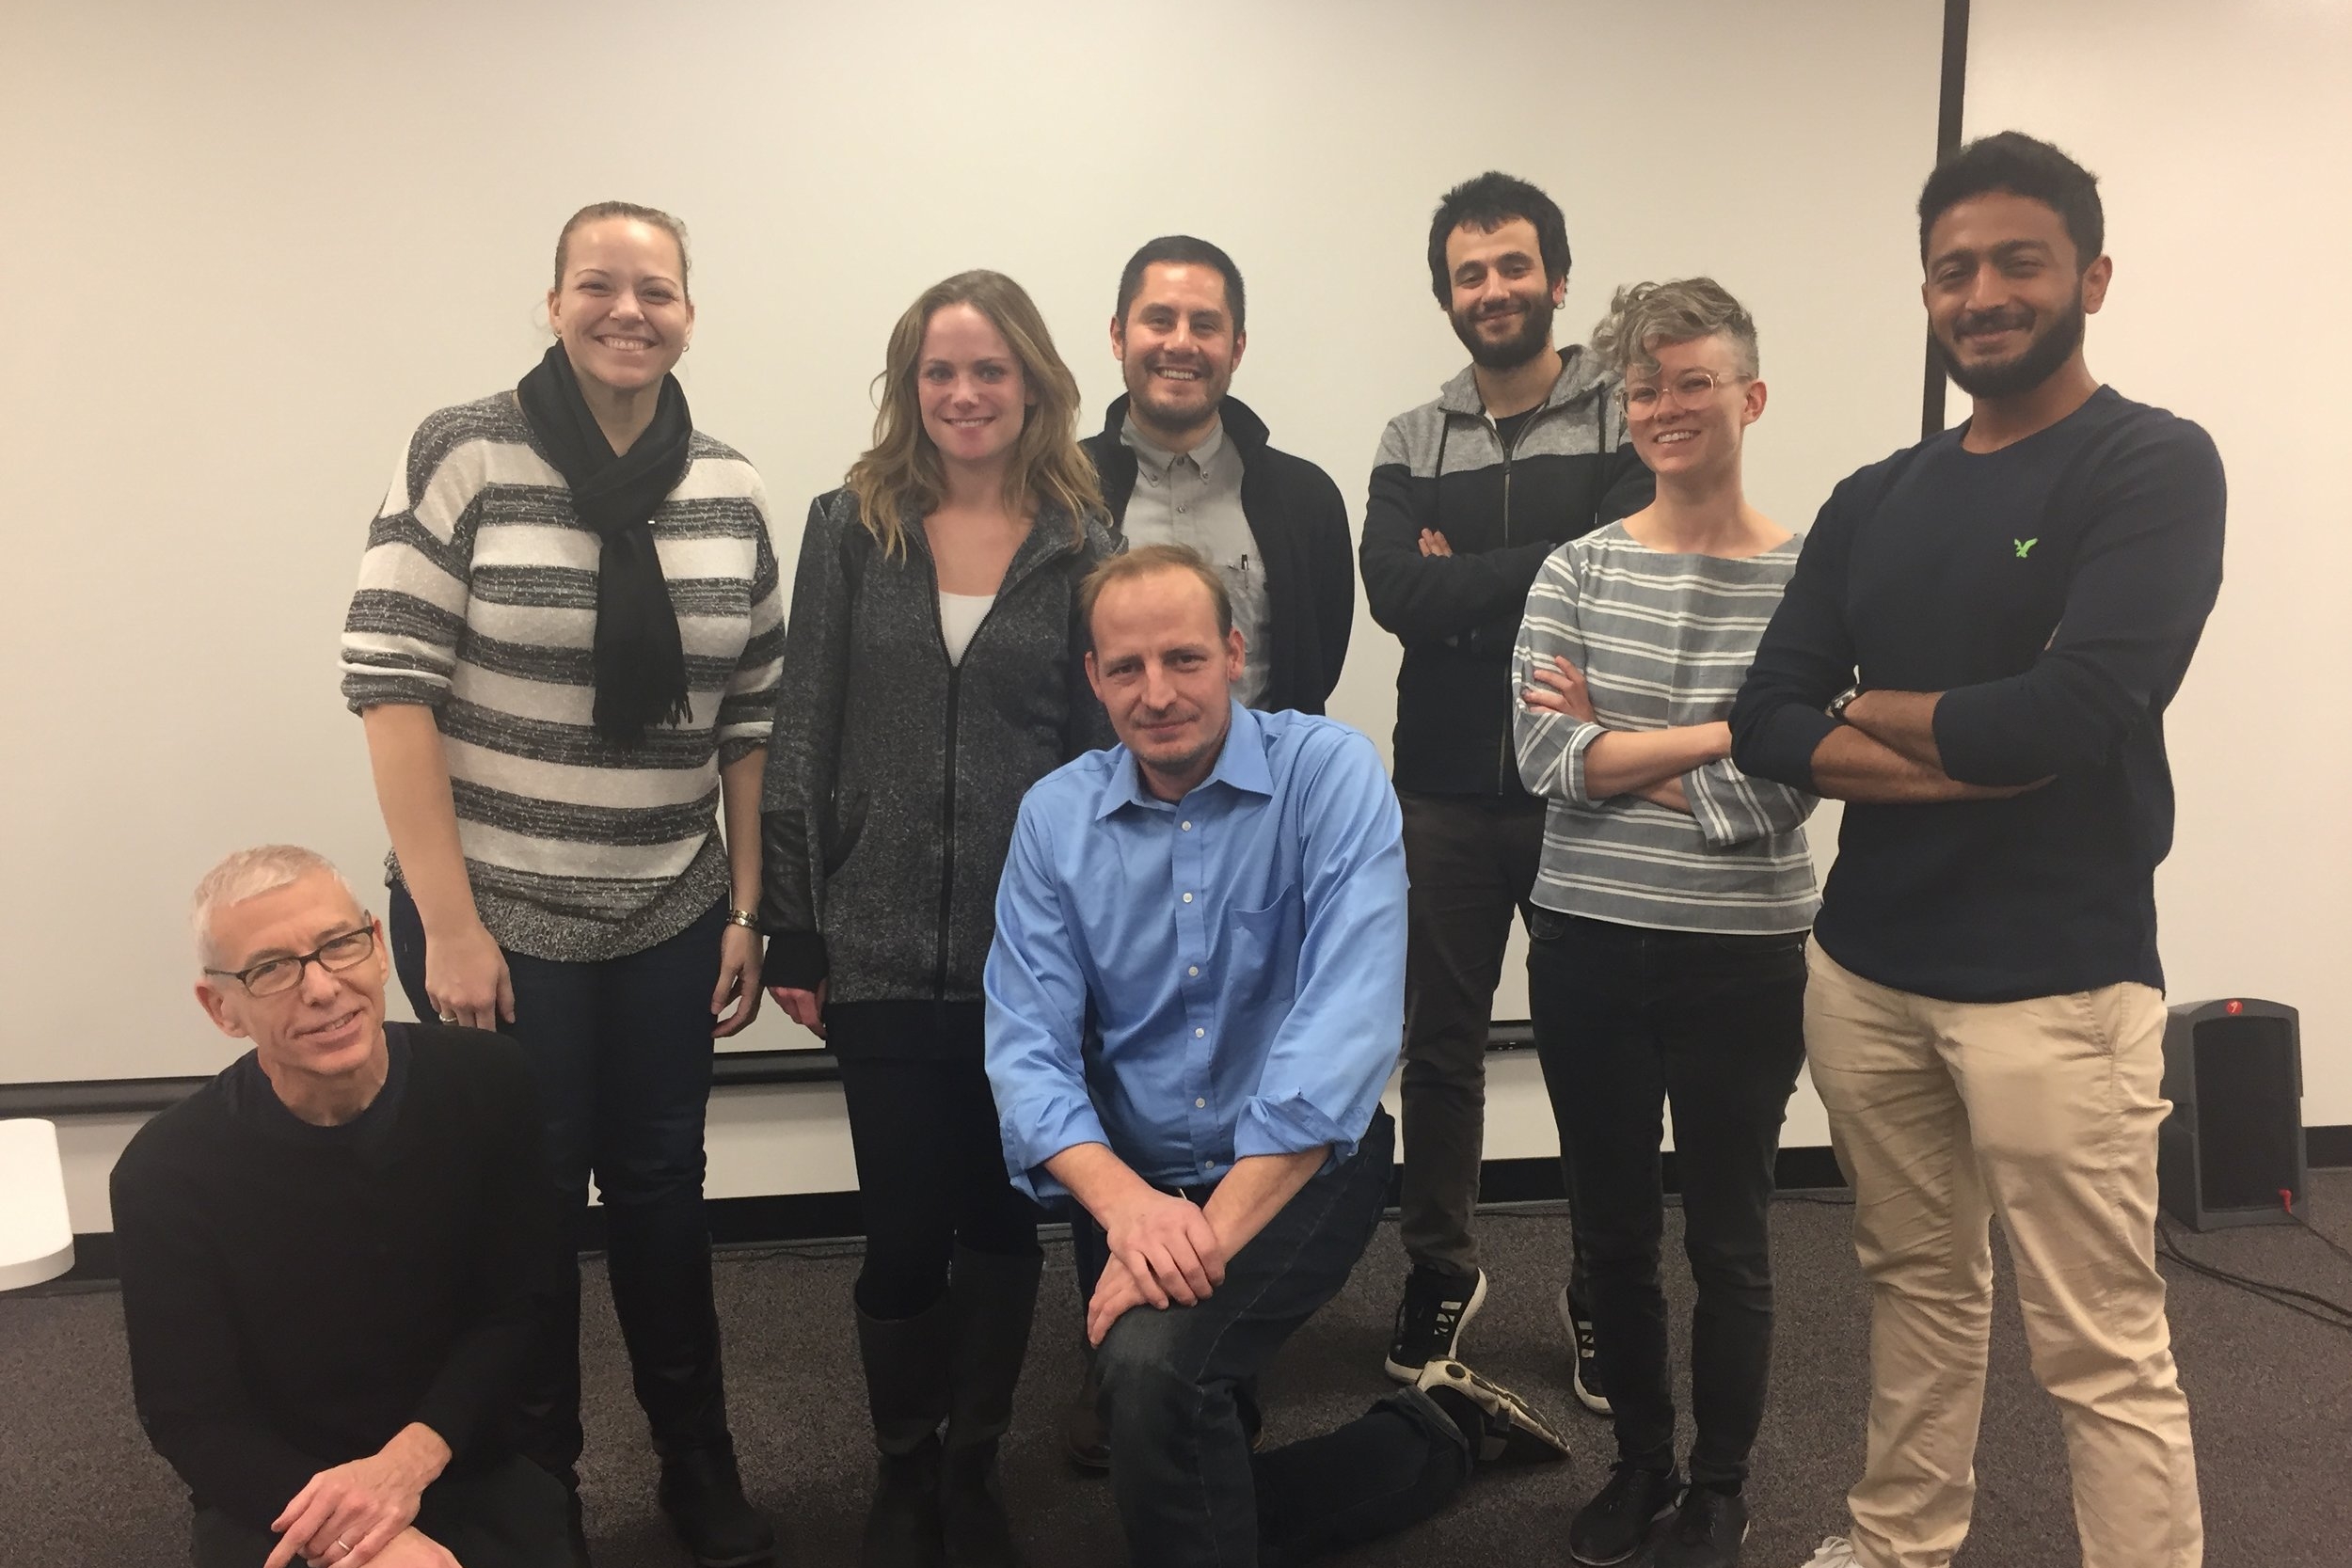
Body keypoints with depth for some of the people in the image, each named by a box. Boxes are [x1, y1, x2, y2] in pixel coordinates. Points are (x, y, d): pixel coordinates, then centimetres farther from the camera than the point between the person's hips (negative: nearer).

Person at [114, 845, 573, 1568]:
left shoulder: (489, 1081, -10)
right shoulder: (168, 1173, -14)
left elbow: (520, 1306, -4)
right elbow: (192, 1419, -8)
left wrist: (411, 1461, -18)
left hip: (472, 1476, 2)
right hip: (273, 1504, -2)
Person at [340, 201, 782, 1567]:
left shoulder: (731, 491, 3)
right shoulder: (466, 456, -8)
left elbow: (752, 722, 6)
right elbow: (391, 684, -11)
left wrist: (748, 913, 4)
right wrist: (447, 920, -14)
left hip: (670, 922, 3)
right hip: (496, 917, -3)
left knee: (660, 1184, 13)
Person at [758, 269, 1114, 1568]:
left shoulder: (1083, 546, 3)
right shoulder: (852, 528, 3)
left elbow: (1107, 752, 3)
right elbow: (804, 738, 2)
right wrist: (793, 933, -2)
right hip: (882, 952, 0)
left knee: (1003, 1214, 11)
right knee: (905, 1226, 6)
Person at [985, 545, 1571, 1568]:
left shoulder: (1329, 774, -15)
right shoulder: (1055, 815, -4)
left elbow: (1349, 1024, -26)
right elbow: (1028, 1049, -11)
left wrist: (1211, 1231, -31)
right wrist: (1126, 1203, -30)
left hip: (1303, 1167, -5)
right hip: (1137, 1181, 5)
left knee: (1157, 1364, -30)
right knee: (1185, 1482, 11)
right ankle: (1442, 1437, 31)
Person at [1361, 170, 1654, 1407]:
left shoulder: (1628, 421, -1)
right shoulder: (1411, 448, 8)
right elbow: (1393, 590, -10)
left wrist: (1465, 581, -13)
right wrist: (1542, 573, -17)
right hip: (1446, 793, 3)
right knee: (1440, 1041, 13)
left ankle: (1603, 1292, 28)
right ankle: (1440, 1270, 32)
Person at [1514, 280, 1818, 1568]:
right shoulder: (1577, 568, 1)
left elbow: (1775, 796, -14)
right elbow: (1542, 756, -11)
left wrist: (1611, 747, -11)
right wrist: (1714, 738, -14)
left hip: (1742, 960, -2)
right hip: (1587, 947, 3)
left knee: (1726, 1240, 12)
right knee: (1614, 1230, 16)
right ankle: (1640, 1461, 37)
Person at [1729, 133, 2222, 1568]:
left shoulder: (2154, 466, -6)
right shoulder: (1875, 502, 9)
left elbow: (2078, 713, -21)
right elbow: (1767, 729, -1)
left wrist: (1866, 710, -5)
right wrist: (1975, 752, -14)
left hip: (2056, 979, -5)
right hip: (1865, 963, 6)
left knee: (2104, 1352, 1)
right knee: (1921, 1286, 20)